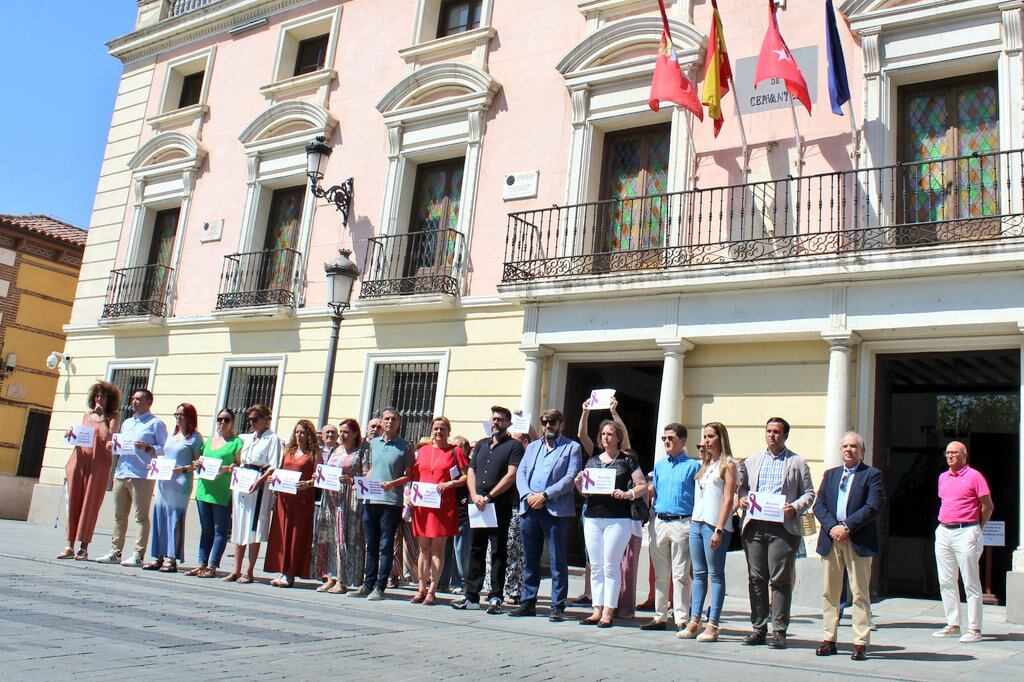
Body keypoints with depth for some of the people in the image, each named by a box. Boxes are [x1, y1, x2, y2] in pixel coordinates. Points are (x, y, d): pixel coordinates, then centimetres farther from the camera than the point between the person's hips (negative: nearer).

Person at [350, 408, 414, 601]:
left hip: (391, 502, -5)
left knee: (386, 545, -1)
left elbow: (409, 476, -2)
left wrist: (392, 484, -18)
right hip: (370, 500, 5)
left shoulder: (405, 446, -1)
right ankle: (367, 585, 18)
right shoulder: (374, 443, 15)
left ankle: (379, 587, 3)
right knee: (371, 545, 11)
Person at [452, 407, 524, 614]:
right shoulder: (481, 444, 20)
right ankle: (471, 595, 14)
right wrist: (475, 495, -4)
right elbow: (471, 472, 14)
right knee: (475, 550, 8)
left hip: (500, 506, -5)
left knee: (498, 552, -1)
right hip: (477, 505, 5)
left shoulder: (514, 446, 2)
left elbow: (511, 475, -9)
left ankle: (495, 598, 3)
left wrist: (489, 496, -14)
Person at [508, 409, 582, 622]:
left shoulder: (572, 447, 6)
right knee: (529, 560, 10)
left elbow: (570, 477, -6)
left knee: (558, 561, -3)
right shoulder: (532, 447, 22)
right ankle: (527, 603, 18)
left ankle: (558, 606, 2)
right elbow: (520, 473, 12)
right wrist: (528, 495, -7)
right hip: (528, 509, 5)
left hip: (555, 510, -5)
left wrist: (544, 495, -15)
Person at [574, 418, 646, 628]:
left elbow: (643, 485, -1)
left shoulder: (627, 460, 3)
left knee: (611, 566, -3)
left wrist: (627, 494, -18)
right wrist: (579, 483, -3)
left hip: (618, 518, -4)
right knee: (595, 566, 6)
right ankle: (597, 609, 13)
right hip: (592, 518, 5)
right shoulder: (593, 460, 15)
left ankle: (608, 612, 3)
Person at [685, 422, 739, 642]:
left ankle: (712, 626, -1)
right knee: (698, 574, 8)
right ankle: (694, 622, 11)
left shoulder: (728, 465, -4)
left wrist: (719, 529, -17)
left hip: (714, 525, -7)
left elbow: (728, 500, -10)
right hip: (696, 522, 7)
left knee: (715, 575, -3)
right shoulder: (704, 465, 17)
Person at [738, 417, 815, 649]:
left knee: (780, 579, -5)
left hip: (782, 527, -3)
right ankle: (758, 628, 11)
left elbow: (809, 493, 7)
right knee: (756, 578, 4)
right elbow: (742, 486, 22)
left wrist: (795, 507, -10)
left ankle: (778, 630, 1)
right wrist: (742, 498, 0)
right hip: (754, 526, 3)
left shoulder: (797, 463, 9)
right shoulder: (751, 461, 18)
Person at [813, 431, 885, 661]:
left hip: (858, 541, -4)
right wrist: (832, 527, -8)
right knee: (830, 592, 7)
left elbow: (874, 506, -10)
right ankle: (829, 640, 14)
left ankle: (860, 643, 4)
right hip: (831, 539, 5)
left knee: (860, 594, -1)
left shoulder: (872, 474, 2)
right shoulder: (830, 474, 17)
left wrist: (847, 527, -15)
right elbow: (819, 505, 9)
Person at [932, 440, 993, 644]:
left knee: (970, 583, -3)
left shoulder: (974, 476, -6)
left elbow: (988, 506, -5)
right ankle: (953, 625, 16)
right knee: (946, 582, 9)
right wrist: (945, 525, 16)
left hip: (966, 533, -7)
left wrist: (976, 528, 2)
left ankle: (974, 629, 1)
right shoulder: (943, 477, 14)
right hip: (943, 532, 7)